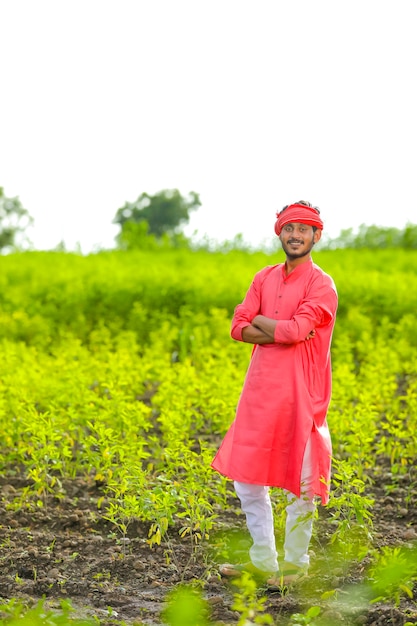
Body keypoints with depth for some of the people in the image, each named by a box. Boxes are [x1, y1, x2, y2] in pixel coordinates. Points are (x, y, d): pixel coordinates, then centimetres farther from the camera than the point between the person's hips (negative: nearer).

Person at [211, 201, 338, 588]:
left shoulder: (321, 285, -6)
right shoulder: (265, 278, 12)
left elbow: (296, 330, -20)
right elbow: (239, 327, 2)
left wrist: (261, 321, -3)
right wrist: (284, 331, -12)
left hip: (300, 393, -6)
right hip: (261, 388, 6)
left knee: (300, 482, 2)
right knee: (247, 475, 9)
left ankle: (295, 563, 17)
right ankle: (262, 559, 22)